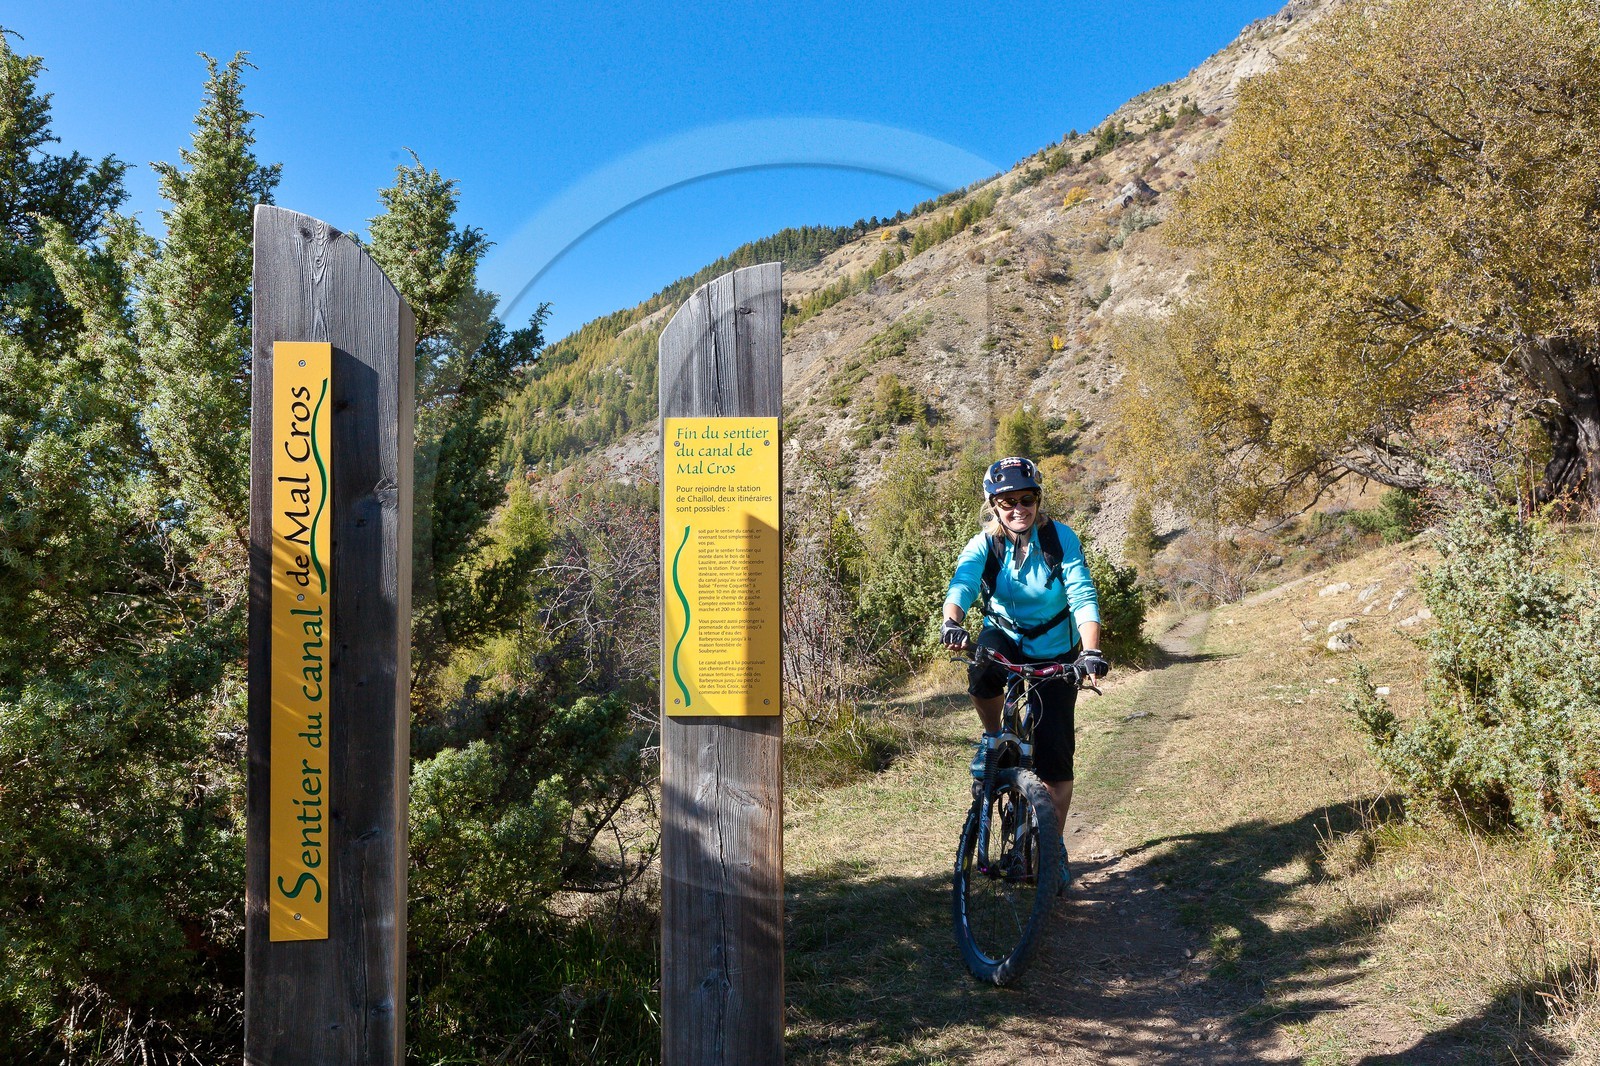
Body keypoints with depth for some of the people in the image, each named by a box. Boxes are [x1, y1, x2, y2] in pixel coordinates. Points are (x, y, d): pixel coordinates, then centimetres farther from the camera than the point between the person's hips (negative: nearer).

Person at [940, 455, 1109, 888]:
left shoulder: (1061, 539, -14)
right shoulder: (984, 545, -13)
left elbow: (1083, 597, -23)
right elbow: (961, 585, -30)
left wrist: (1091, 650, -39)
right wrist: (951, 623, -52)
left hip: (1055, 655, 0)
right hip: (1005, 639, 1)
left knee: (1054, 754, -7)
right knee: (984, 667, -37)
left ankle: (1054, 846, 12)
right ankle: (993, 739, -8)